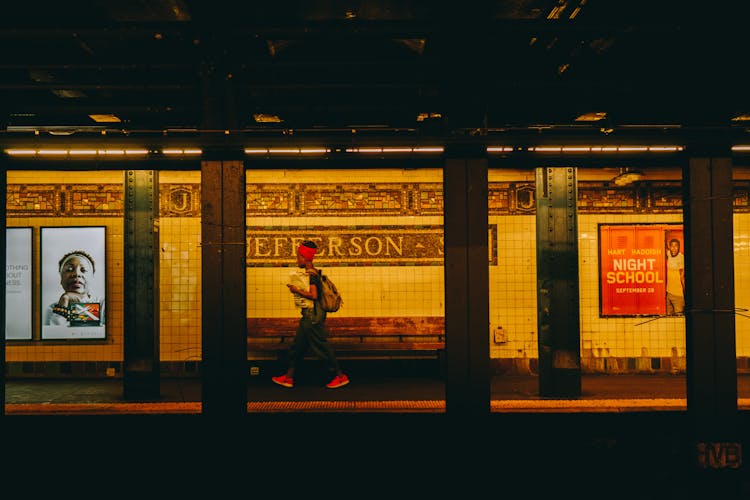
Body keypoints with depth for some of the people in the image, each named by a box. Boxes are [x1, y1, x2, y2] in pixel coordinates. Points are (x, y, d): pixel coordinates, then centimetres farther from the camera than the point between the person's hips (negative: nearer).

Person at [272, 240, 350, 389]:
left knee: (321, 346, -4)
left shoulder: (311, 274, -17)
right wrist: (297, 289, 12)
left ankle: (340, 376, 5)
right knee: (297, 345, 14)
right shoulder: (313, 273, 12)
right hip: (309, 316, 10)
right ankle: (288, 377, 23)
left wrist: (297, 290, -16)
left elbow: (313, 295, -27)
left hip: (313, 316, -10)